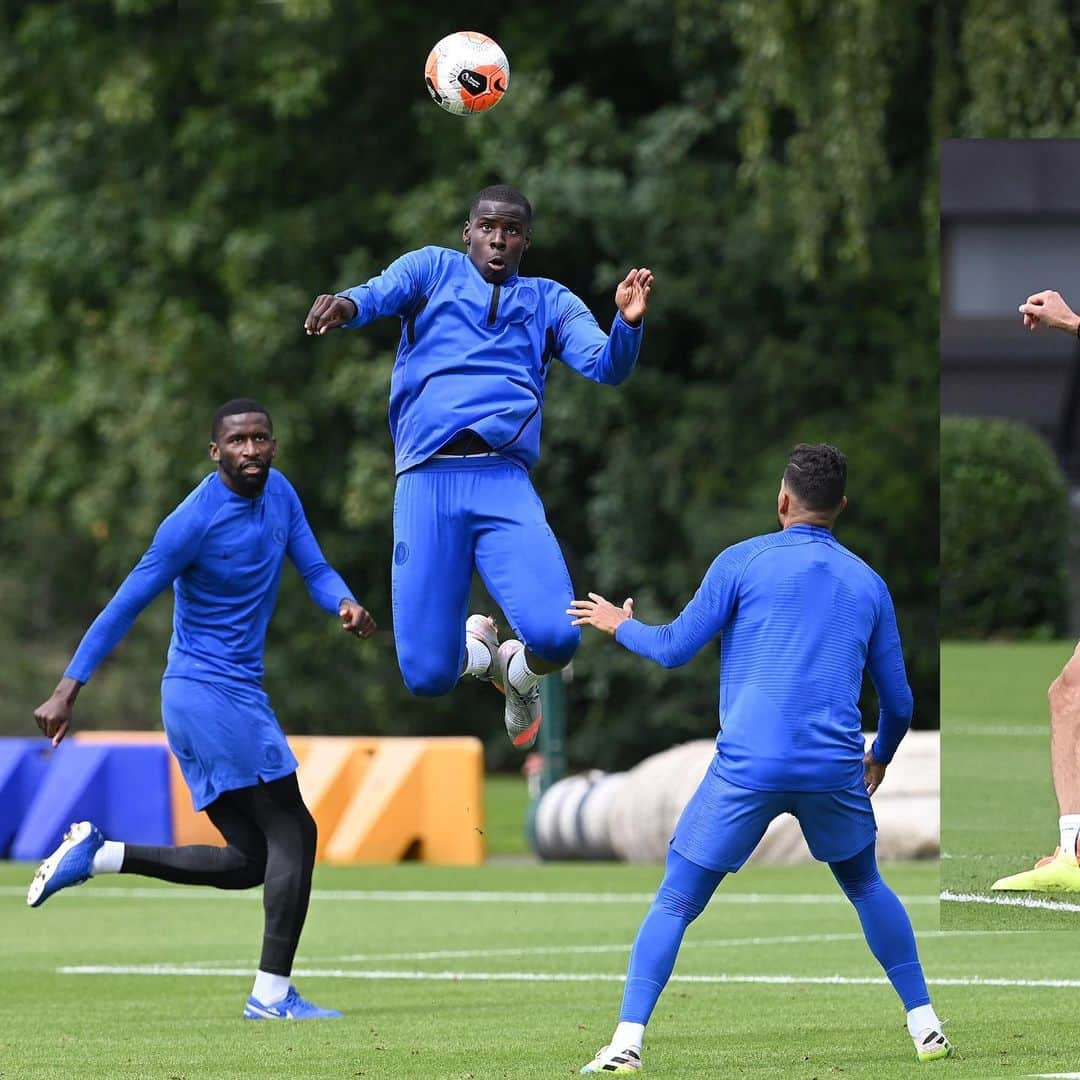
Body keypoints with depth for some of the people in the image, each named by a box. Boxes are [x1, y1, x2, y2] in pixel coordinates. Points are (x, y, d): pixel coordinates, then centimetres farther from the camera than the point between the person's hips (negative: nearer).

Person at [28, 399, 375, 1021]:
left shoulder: (279, 493, 7)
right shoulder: (195, 521, -15)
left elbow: (314, 568, 7)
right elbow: (127, 605, -12)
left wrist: (345, 603, -17)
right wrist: (68, 690, -12)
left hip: (237, 696, 9)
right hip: (215, 694, -9)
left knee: (248, 862, 10)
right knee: (293, 833, -9)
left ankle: (98, 854, 13)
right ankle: (273, 994, -8)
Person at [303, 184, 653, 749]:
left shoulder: (550, 301, 21)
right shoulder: (433, 269, 16)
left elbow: (606, 366, 7)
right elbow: (382, 293, -4)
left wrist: (628, 323, -15)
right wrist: (348, 305, -28)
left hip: (505, 482, 1)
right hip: (427, 477, -1)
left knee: (556, 637, -21)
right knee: (428, 676, -7)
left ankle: (518, 668, 18)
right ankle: (474, 644, 31)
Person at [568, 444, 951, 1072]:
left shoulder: (745, 561, 2)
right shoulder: (868, 584, 13)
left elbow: (674, 650, 3)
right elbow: (898, 701, 17)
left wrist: (621, 626, 23)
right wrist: (881, 758, 37)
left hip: (748, 768, -3)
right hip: (836, 771, 3)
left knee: (675, 903, 6)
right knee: (867, 886, 27)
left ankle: (627, 1044, -5)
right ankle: (926, 1027, 24)